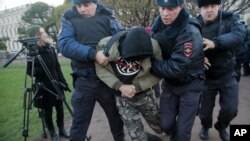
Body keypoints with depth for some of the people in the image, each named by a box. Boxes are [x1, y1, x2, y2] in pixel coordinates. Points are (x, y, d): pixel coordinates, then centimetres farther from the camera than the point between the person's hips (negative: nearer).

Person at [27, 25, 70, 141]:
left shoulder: (51, 49, 3)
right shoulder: (32, 52, -8)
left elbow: (57, 67, 8)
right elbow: (30, 71, -6)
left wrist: (63, 82, 8)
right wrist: (37, 70, -28)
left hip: (56, 84, 4)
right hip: (43, 86, -4)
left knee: (60, 108, 10)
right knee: (47, 111, 7)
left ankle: (62, 129, 28)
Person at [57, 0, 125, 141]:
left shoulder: (107, 16, 4)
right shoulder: (69, 19, 3)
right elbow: (65, 44, -13)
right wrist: (93, 54, -25)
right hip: (84, 81, -1)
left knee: (116, 116, 20)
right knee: (80, 122, 10)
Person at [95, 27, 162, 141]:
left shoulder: (153, 47, -25)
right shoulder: (105, 45, -25)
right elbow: (100, 69, -13)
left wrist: (136, 87, -22)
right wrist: (120, 86, -23)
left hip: (144, 94, 1)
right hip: (122, 98, 0)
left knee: (160, 127, 19)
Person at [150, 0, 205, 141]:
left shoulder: (190, 33, -28)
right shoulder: (159, 23, -8)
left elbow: (175, 68, -30)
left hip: (190, 85, -4)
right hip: (170, 83, 5)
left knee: (183, 129, 6)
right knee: (166, 124, 12)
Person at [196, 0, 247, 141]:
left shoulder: (230, 18, -7)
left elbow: (240, 34, -26)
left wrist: (215, 42, -42)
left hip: (227, 75, 1)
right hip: (206, 77, 0)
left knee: (231, 109, 5)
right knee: (205, 110, 11)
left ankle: (221, 127, 39)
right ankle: (205, 127, 45)